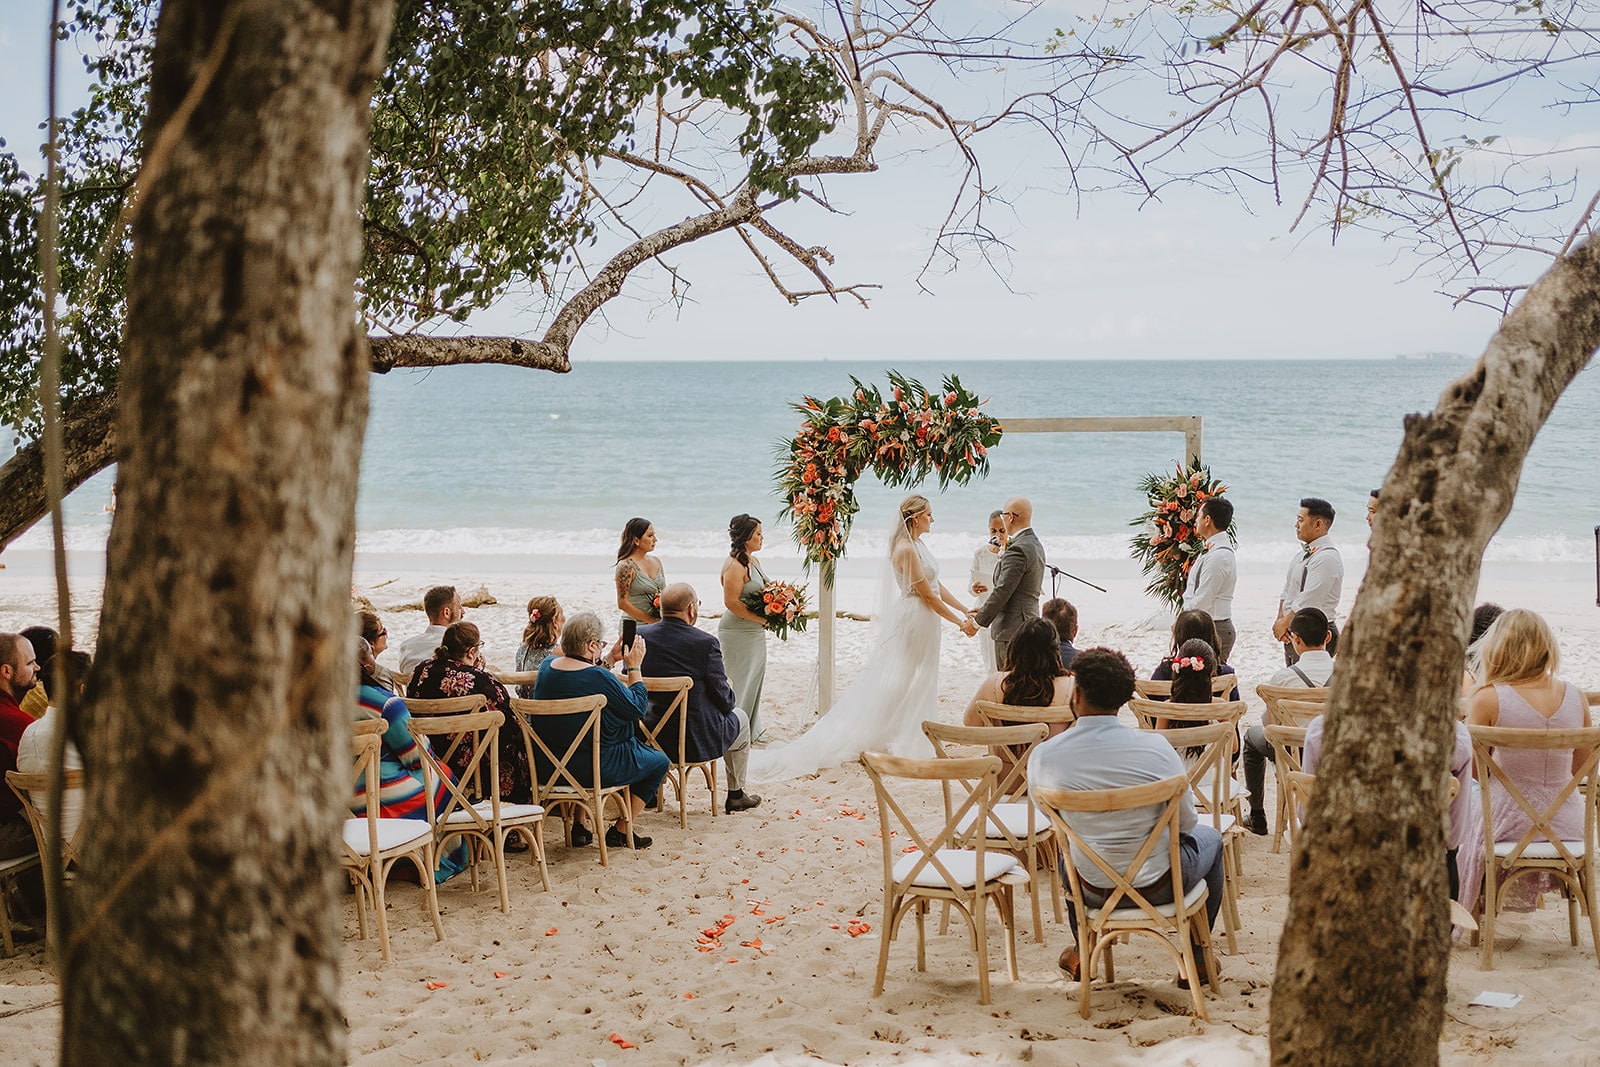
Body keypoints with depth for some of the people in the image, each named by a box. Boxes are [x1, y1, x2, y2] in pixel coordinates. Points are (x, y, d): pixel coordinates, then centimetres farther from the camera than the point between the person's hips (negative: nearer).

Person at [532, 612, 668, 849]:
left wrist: (610, 659, 17)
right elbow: (637, 707, -13)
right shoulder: (599, 678, -24)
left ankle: (580, 823, 34)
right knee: (659, 761, 14)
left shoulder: (548, 666, -2)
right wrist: (634, 667, -5)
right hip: (597, 768, -8)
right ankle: (621, 831, 18)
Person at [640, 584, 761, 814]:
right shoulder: (706, 643, -18)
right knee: (739, 718, 27)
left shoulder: (639, 636, -6)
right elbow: (725, 701, -12)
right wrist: (729, 688, 12)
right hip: (697, 742, -4)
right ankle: (735, 795, 35)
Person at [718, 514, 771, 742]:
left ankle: (751, 728, 26)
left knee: (755, 678, 16)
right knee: (738, 681, -1)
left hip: (755, 632, 9)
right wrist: (761, 619, -19)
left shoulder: (753, 561, 10)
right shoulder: (734, 565, -19)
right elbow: (731, 603, -24)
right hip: (737, 632, -9)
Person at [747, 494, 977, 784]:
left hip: (922, 626, 10)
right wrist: (960, 623, -14)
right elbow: (927, 596, -19)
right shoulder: (906, 549, -20)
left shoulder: (917, 546, 11)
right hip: (912, 622, -10)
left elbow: (936, 587, 15)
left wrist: (965, 611, 12)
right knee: (892, 685, -2)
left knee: (917, 687, 14)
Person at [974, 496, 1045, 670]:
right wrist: (984, 610, 17)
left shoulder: (1017, 550, -19)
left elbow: (1002, 591, -20)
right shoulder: (1035, 544, 14)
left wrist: (978, 621, -12)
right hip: (1029, 622, 10)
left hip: (1012, 629, -10)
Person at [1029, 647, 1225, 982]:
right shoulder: (1156, 748, -21)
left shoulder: (1043, 756, -17)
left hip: (1093, 891, 2)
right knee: (1209, 837, 31)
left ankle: (1083, 954, 49)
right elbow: (1186, 822, -7)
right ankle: (1197, 958, 36)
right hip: (1158, 887, -2)